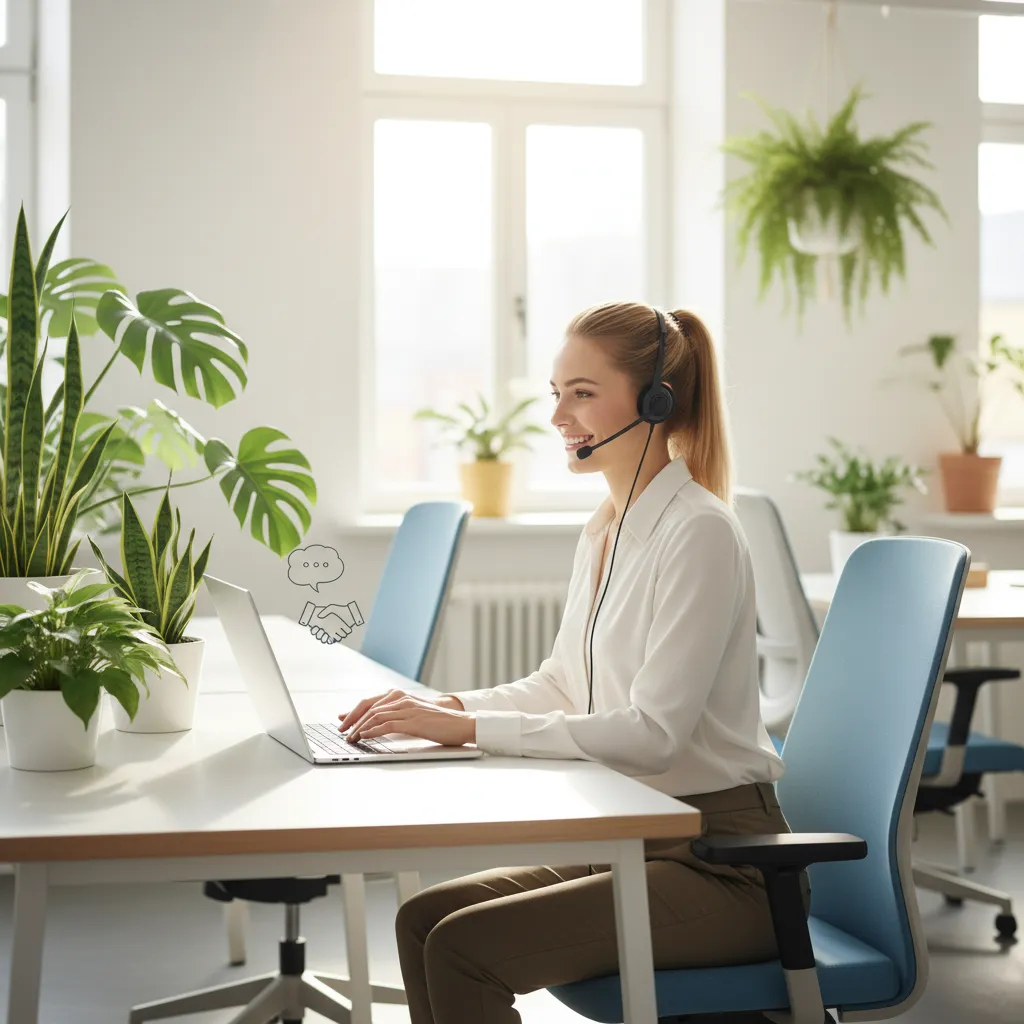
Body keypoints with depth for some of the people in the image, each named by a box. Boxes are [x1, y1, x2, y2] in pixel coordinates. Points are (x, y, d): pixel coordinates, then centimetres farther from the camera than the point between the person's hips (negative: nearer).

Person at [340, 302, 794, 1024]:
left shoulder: (699, 532, -18)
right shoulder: (606, 531, 11)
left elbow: (652, 733, -23)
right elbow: (562, 684, 20)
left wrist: (472, 727, -22)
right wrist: (448, 707, 3)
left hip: (720, 863, -8)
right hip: (635, 843, 9)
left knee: (464, 946, -19)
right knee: (424, 918, -4)